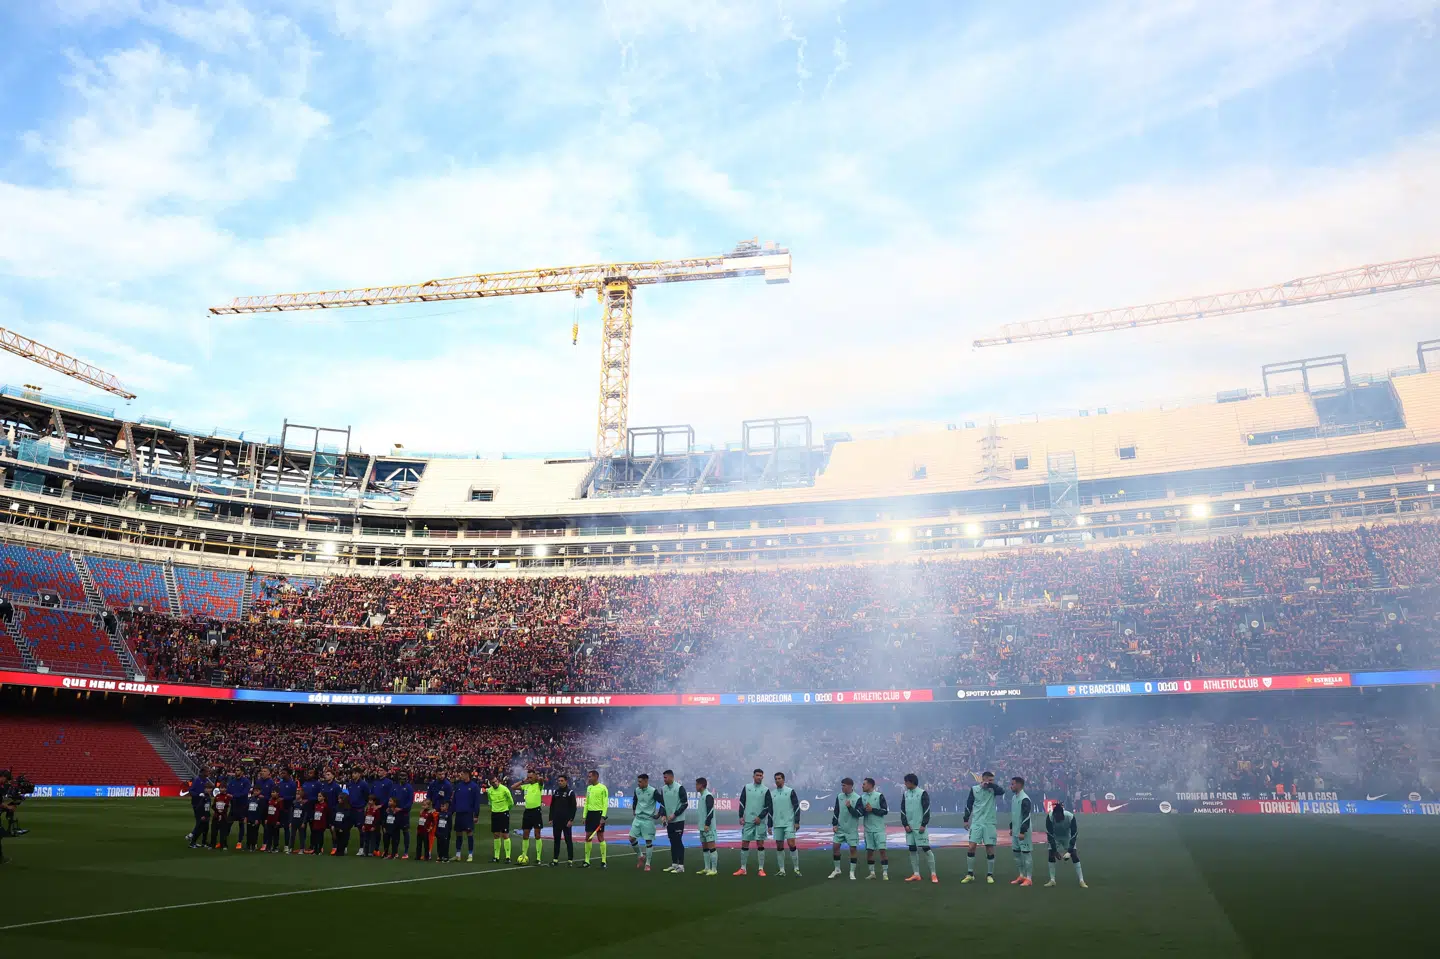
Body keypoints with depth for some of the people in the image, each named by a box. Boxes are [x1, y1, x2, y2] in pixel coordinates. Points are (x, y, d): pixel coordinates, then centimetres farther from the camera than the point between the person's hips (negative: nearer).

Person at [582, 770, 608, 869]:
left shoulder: (603, 788, -9)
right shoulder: (589, 788, 12)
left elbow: (605, 803, -13)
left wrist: (603, 817, -19)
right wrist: (584, 816, 12)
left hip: (599, 813, -7)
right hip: (590, 813, 7)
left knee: (600, 837, -4)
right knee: (588, 837, 7)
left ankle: (604, 861, 3)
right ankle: (587, 861, 13)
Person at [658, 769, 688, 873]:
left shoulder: (679, 788, -11)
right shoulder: (663, 789, 6)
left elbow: (685, 804, -11)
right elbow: (662, 804, 10)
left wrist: (674, 814, -15)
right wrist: (663, 815, -7)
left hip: (678, 820, -6)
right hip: (669, 821, 6)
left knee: (678, 842, -6)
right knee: (672, 842, 11)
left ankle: (681, 866, -2)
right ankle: (674, 864, 19)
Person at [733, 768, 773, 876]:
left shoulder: (765, 790, 2)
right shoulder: (746, 787, 6)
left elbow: (768, 807, 0)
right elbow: (742, 803, 6)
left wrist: (760, 817, -11)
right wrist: (741, 817, -3)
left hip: (760, 821, -1)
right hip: (747, 820, 1)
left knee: (760, 844, -1)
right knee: (744, 843, 2)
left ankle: (761, 869, 5)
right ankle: (743, 869, 9)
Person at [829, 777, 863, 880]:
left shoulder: (857, 798, -10)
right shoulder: (839, 796, 2)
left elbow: (859, 814, -13)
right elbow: (836, 811, 7)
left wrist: (850, 807, -24)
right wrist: (834, 824, 1)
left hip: (852, 829, -4)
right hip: (840, 828, 4)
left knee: (853, 849, -2)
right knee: (835, 847, 2)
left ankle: (852, 872, 10)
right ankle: (837, 869, 18)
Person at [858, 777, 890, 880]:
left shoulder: (879, 796, -5)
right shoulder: (862, 797, 7)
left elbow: (885, 811, -8)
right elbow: (860, 812, 4)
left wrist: (872, 809, -14)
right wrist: (865, 810, -17)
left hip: (879, 829, -4)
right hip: (868, 829, 4)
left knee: (882, 850, -6)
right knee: (869, 851, 7)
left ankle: (885, 873, -1)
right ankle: (872, 873, 17)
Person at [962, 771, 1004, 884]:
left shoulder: (992, 789, 0)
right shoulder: (974, 789, 1)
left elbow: (1001, 791, -23)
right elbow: (969, 804, 6)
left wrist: (990, 784, -21)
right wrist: (966, 820, 4)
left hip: (989, 823, 0)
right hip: (976, 823, 0)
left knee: (990, 849, 2)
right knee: (971, 847, -5)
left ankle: (989, 875, 15)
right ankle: (970, 874, 7)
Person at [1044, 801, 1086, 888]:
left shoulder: (1070, 817, -35)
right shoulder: (1049, 817, -34)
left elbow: (1074, 835, -28)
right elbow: (1050, 835, -26)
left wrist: (1069, 851, -33)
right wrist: (1055, 850, -27)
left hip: (1067, 836, -1)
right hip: (1055, 837, 1)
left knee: (1074, 855, -11)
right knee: (1051, 855, -9)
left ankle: (1081, 881, -6)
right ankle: (1052, 880, 2)